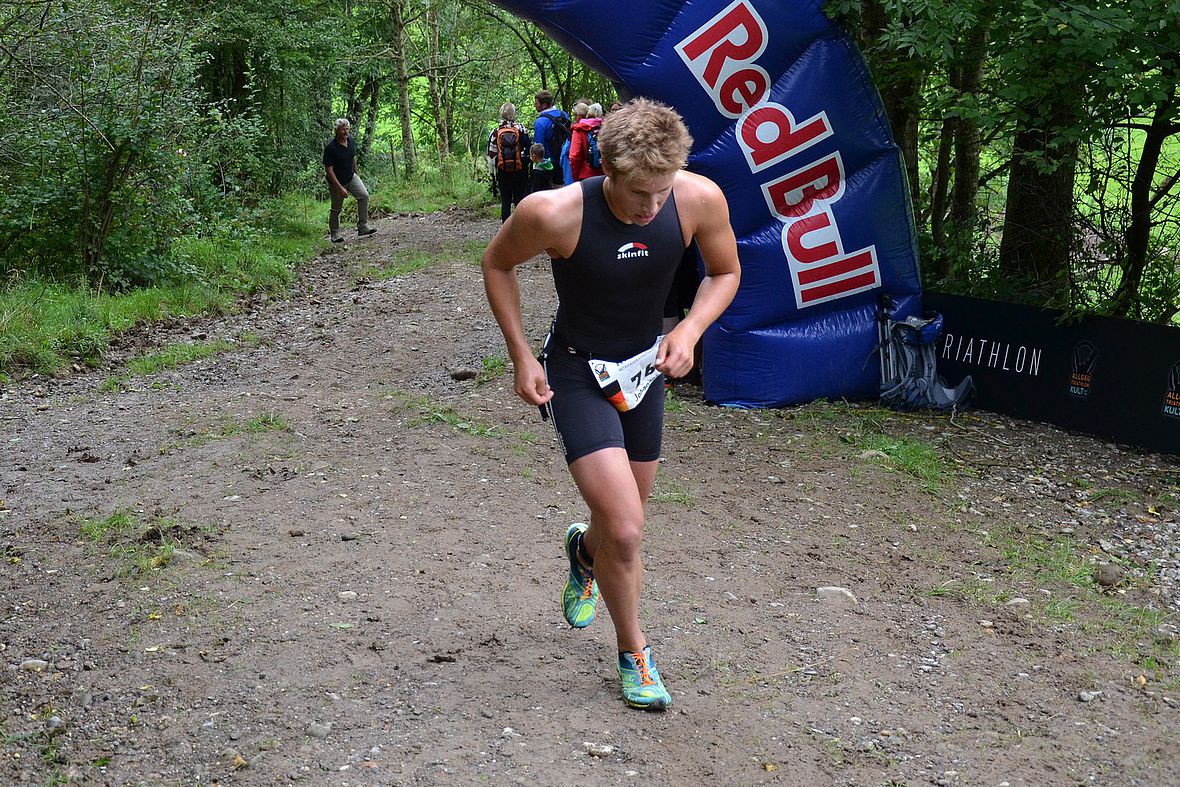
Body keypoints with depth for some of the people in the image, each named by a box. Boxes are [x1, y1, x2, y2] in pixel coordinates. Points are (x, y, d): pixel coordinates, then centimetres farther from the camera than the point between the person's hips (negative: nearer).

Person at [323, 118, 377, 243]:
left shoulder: (351, 141, -4)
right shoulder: (330, 147, -24)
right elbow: (329, 170, -23)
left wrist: (356, 174, 21)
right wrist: (340, 188, -27)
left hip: (351, 177, 5)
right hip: (336, 182, -5)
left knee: (364, 195, -15)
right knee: (336, 209, 5)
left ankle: (362, 227, -11)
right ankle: (334, 233, 24)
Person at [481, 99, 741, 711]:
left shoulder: (701, 200, -21)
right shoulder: (553, 214, -29)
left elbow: (725, 272, 0)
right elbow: (497, 264, -7)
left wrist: (689, 330, -18)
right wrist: (521, 357, -10)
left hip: (644, 368, 4)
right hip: (576, 374, -4)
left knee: (622, 519, 20)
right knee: (626, 533, -15)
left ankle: (584, 551, 58)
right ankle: (633, 653, 12)